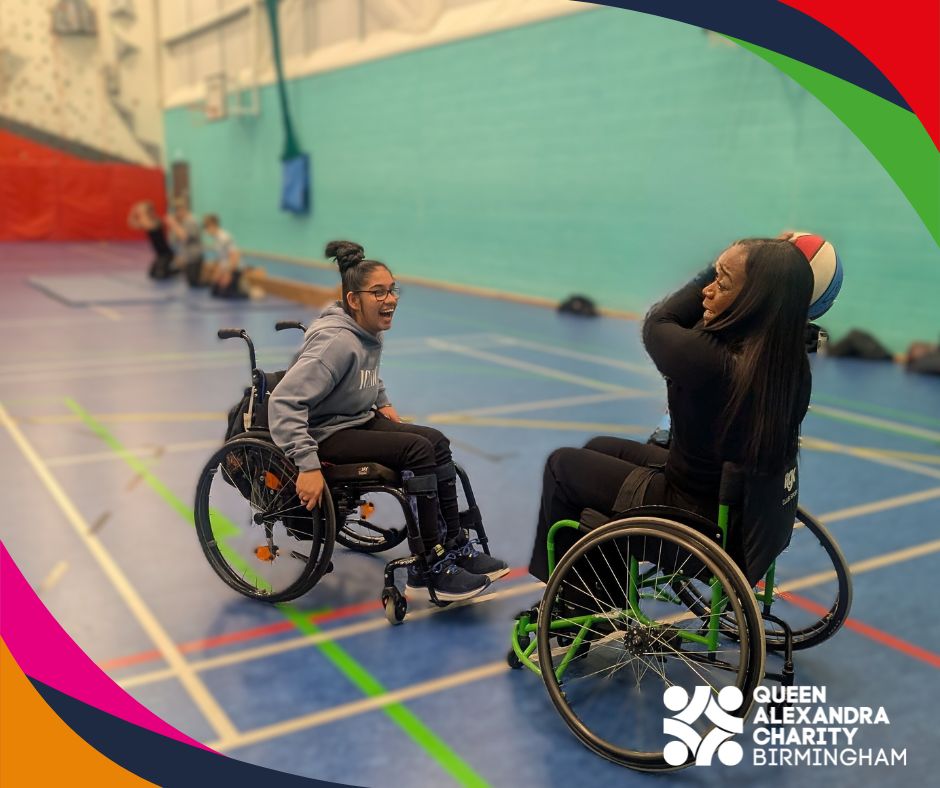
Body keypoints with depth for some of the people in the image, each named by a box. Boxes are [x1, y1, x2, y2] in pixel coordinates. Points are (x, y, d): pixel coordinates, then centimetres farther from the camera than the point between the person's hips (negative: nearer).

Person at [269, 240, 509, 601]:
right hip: (327, 434, -9)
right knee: (418, 449, -21)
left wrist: (382, 402, 15)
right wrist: (308, 466, -36)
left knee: (437, 442, -3)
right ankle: (428, 568, -16)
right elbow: (284, 402, -33)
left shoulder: (369, 333, 2)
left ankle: (455, 547, 2)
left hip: (359, 421, 9)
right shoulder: (337, 342, -26)